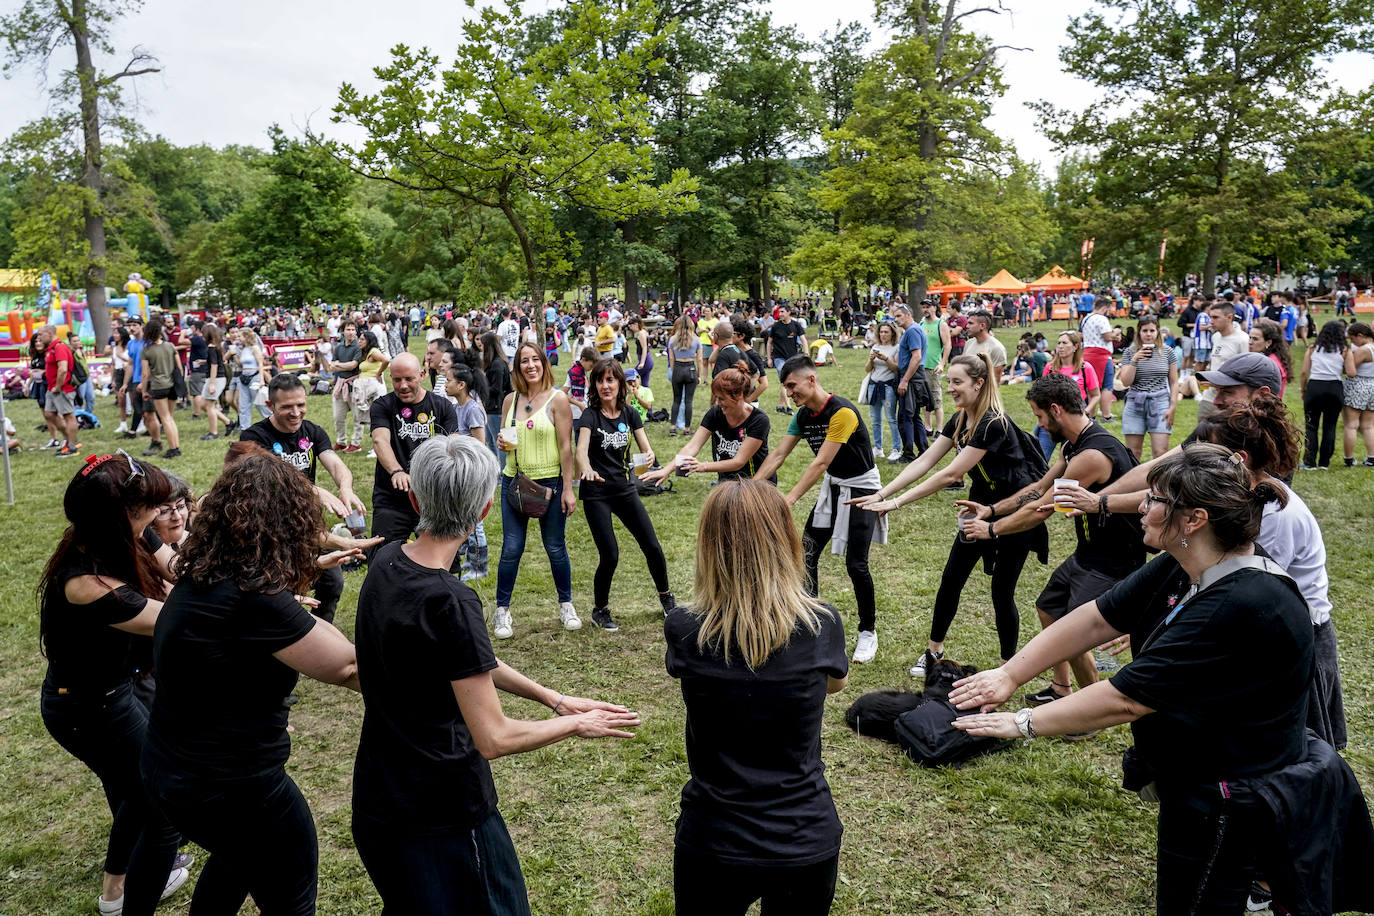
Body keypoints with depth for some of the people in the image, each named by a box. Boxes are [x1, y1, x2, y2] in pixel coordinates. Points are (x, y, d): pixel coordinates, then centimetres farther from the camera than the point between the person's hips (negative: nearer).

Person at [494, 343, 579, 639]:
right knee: (511, 548, 3)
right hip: (514, 481, 3)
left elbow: (565, 446, -9)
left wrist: (567, 489, -11)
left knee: (555, 548, 8)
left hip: (550, 483, -3)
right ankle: (502, 610, 16)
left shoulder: (557, 399, -7)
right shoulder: (511, 400, 6)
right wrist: (502, 442, -7)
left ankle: (566, 605, 27)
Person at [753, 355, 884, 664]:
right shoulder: (803, 415, -2)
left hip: (861, 489, -7)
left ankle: (868, 631, 12)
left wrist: (789, 499, -33)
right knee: (807, 553, 3)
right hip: (831, 486, 8)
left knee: (855, 564, -8)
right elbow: (778, 454, -2)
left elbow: (820, 463, -30)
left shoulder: (842, 412, -27)